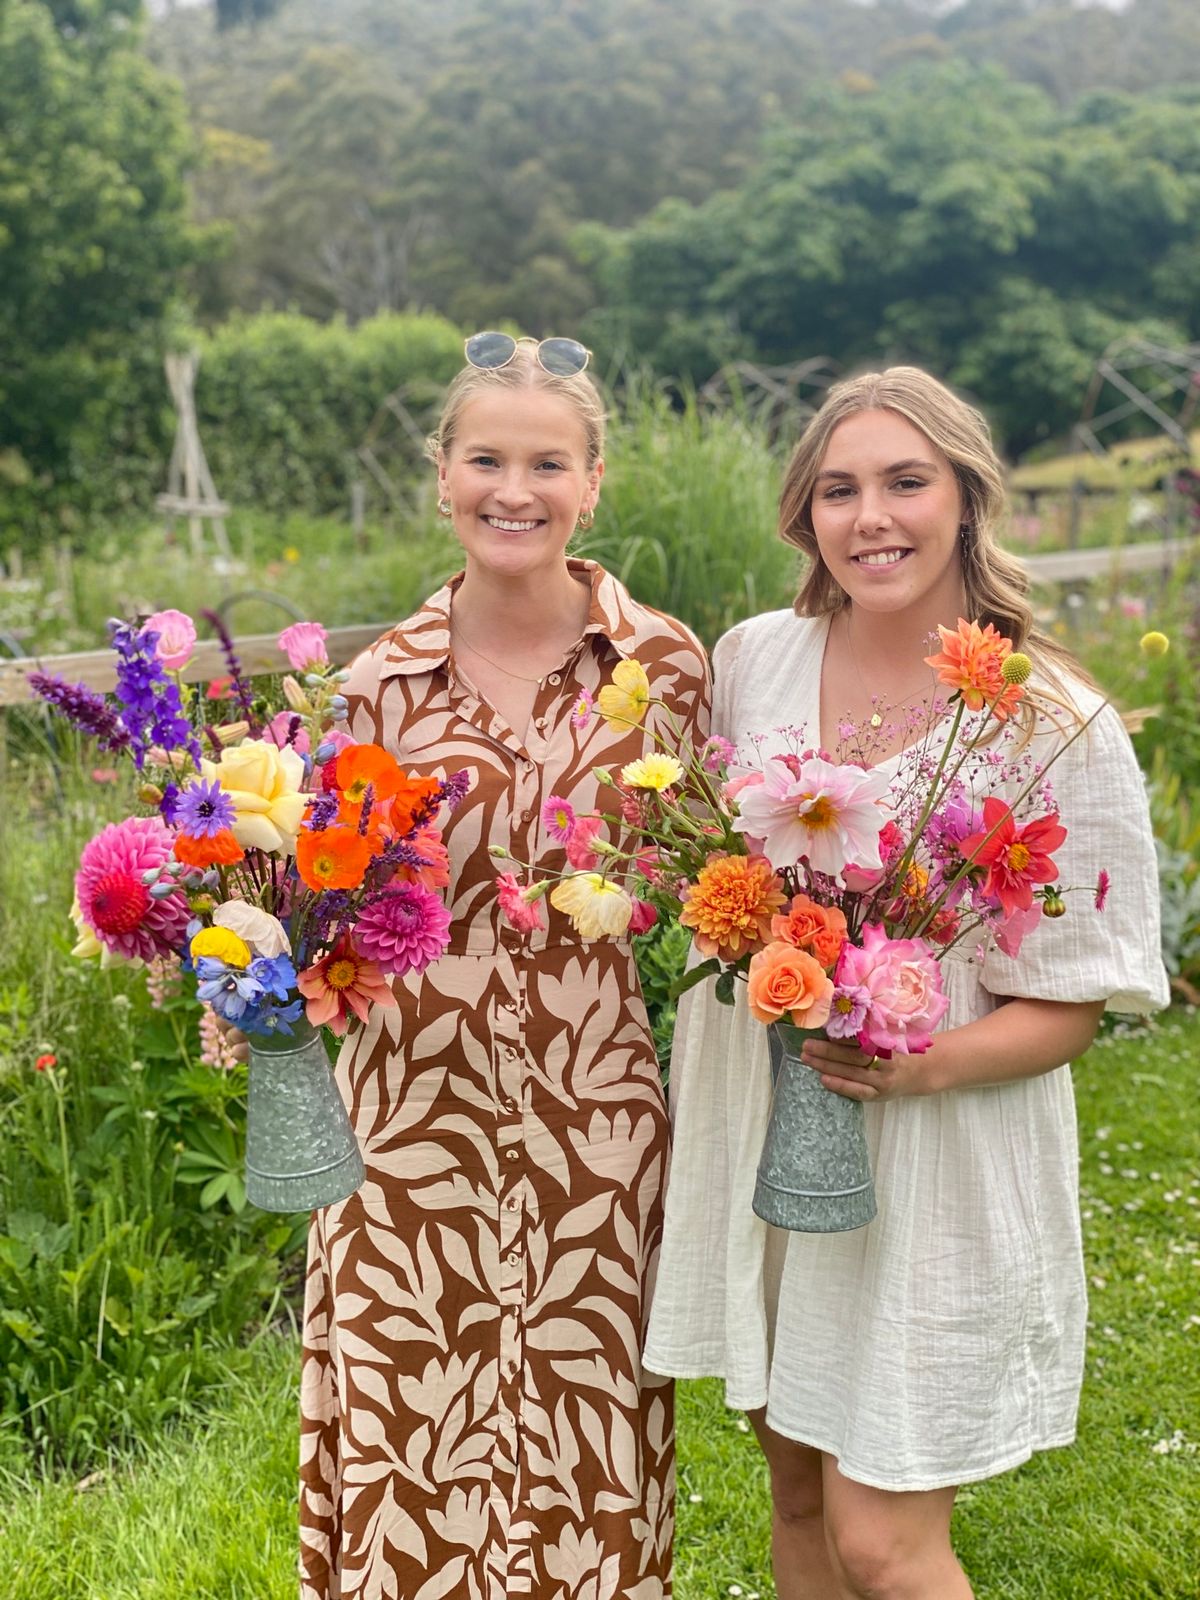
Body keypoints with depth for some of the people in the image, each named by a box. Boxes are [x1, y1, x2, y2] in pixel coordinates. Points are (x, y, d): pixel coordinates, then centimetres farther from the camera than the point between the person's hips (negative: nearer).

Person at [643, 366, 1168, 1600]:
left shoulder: (1058, 724, -13)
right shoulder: (752, 662, -1)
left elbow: (1083, 996, -9)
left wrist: (928, 1062, -24)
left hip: (936, 1164, -4)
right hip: (757, 1130, 4)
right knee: (800, 1492, 18)